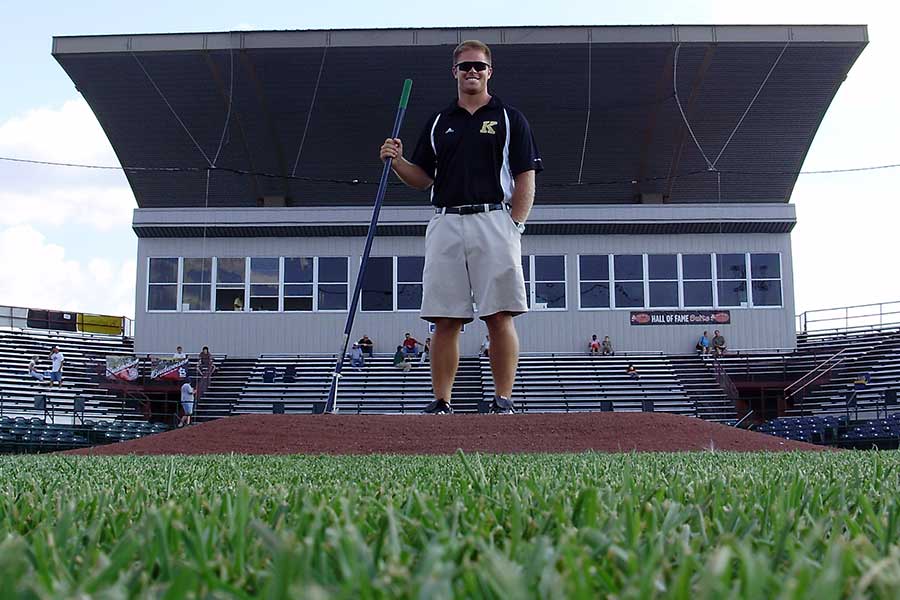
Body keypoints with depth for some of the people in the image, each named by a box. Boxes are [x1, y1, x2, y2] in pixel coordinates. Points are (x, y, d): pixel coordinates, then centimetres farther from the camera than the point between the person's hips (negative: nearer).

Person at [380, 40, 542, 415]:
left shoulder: (510, 118, 11)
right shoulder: (438, 122, 20)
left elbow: (526, 179, 4)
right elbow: (422, 178, 19)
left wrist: (515, 224, -8)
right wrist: (396, 160, 0)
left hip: (494, 222, -3)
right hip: (445, 224, 3)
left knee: (499, 316, -7)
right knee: (445, 320, 0)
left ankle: (503, 402, -2)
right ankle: (441, 403, 5)